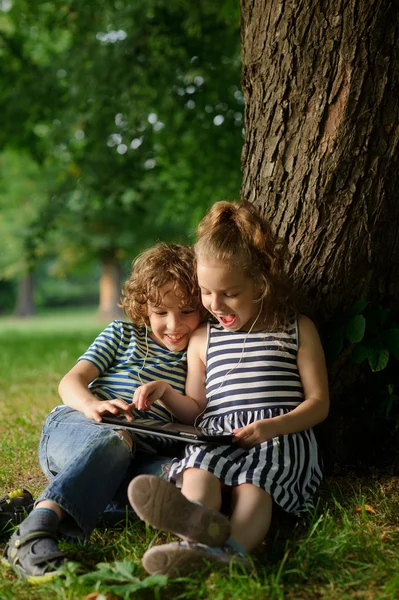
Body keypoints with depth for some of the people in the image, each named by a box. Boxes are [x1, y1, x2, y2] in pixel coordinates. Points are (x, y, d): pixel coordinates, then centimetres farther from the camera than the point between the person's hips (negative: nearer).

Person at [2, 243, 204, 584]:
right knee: (114, 440, -38)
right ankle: (34, 530, -51)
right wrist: (91, 404, -18)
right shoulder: (122, 335, 16)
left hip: (140, 456, 2)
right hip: (73, 428, -1)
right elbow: (70, 382, 5)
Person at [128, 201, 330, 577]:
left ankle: (233, 549, -63)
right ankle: (196, 528, -64)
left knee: (252, 483, -35)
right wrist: (165, 392, 2)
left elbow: (318, 403, 7)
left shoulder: (297, 330, 13)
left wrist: (274, 426, -12)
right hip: (217, 435, 2)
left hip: (281, 437, -2)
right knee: (199, 468, -33)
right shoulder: (203, 339, 23)